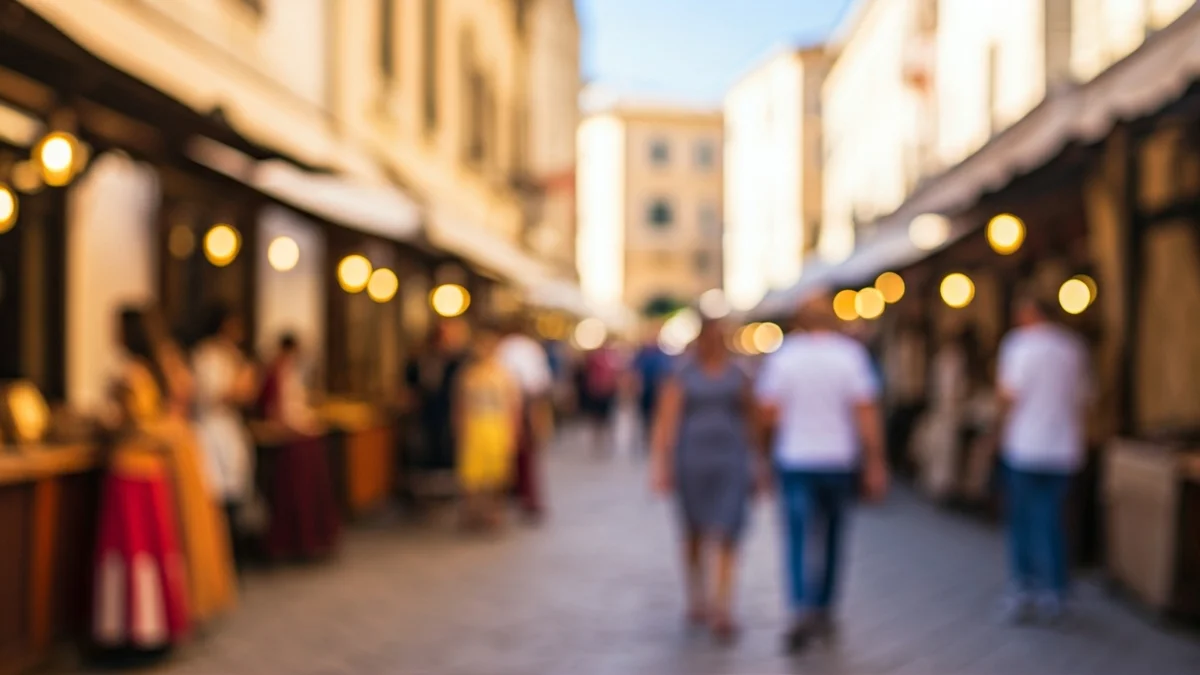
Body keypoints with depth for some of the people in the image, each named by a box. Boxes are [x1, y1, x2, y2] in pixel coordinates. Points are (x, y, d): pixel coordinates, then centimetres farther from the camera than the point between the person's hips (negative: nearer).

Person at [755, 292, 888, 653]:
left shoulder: (782, 355, -3)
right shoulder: (851, 354, -4)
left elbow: (768, 413, -6)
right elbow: (867, 413, -9)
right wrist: (876, 465, -5)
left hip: (795, 460, -1)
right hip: (839, 461, 1)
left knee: (800, 539, 0)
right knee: (831, 538, 15)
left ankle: (802, 609, -18)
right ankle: (823, 610, 25)